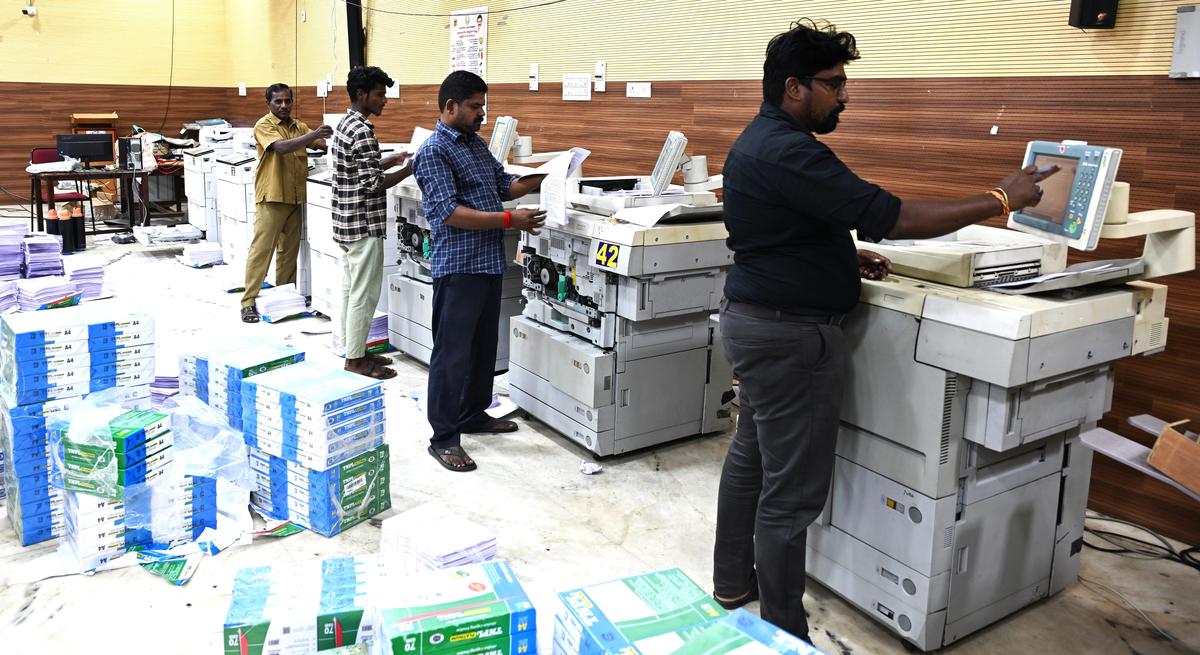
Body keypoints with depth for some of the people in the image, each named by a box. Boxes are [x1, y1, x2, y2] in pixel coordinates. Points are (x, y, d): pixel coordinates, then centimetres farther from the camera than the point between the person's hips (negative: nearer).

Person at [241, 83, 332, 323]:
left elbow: (323, 143, 6)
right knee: (261, 249, -5)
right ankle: (249, 301, -2)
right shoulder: (264, 125, -7)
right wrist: (313, 135, -35)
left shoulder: (298, 126, 13)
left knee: (290, 250, 13)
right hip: (271, 198, -6)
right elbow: (281, 147, -25)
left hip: (295, 198, 6)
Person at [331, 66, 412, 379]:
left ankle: (353, 348, 24)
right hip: (363, 225, -10)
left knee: (350, 289, 15)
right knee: (364, 294, -3)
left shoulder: (345, 125, 13)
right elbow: (373, 184, -21)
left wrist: (392, 160, 16)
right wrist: (410, 168, -12)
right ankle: (355, 360, 4)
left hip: (346, 223, 10)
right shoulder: (362, 132, -18)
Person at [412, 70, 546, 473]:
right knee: (453, 352, -3)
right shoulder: (433, 152, -12)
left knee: (483, 346, 18)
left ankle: (473, 414, 33)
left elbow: (504, 185, 21)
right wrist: (510, 221, -25)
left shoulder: (476, 144, 15)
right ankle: (444, 438, 5)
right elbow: (449, 213, -21)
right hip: (458, 266, -9)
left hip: (489, 263, 9)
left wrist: (545, 178, 6)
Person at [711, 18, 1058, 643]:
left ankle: (733, 582, 33)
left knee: (750, 456, 19)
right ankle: (783, 633, 8)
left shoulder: (760, 140, 12)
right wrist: (999, 199, -15)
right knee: (791, 489, -3)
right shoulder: (788, 152, -22)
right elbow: (889, 216, -24)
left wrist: (844, 255, 8)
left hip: (755, 317, 11)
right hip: (789, 334, -11)